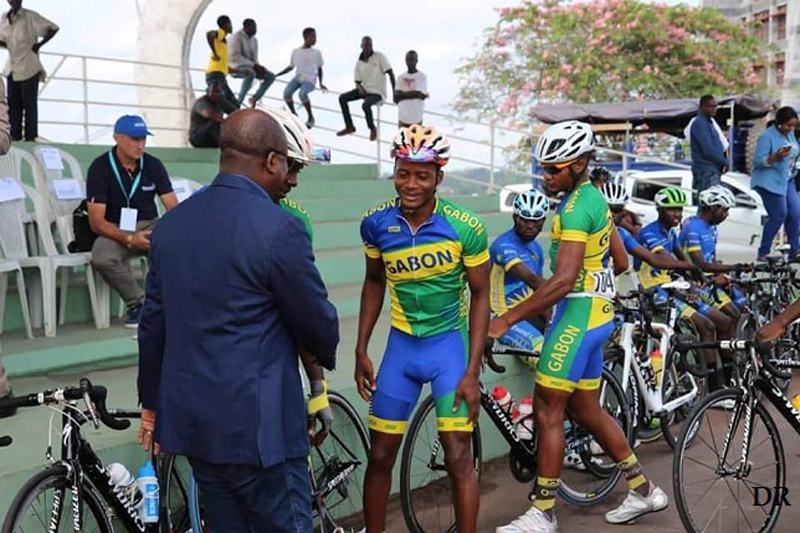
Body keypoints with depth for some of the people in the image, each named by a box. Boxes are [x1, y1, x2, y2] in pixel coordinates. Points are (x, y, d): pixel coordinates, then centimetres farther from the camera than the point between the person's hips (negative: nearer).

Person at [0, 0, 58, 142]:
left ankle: (30, 137, 0)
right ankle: (15, 136, 8)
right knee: (13, 102, 4)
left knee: (29, 102, -3)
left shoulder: (30, 16, -5)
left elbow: (53, 28, -4)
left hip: (28, 66, -5)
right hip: (12, 66, 5)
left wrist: (39, 44, -9)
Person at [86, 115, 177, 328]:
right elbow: (97, 221, -13)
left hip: (149, 226, 2)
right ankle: (138, 302, -12)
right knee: (102, 258, -35)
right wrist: (129, 239, -29)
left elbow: (173, 208, -4)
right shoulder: (100, 168, -9)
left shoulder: (153, 165, 0)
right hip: (115, 230, -2)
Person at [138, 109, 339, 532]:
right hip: (255, 421, -7)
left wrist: (152, 403, 22)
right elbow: (316, 320, -8)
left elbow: (153, 322, 11)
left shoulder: (171, 223, 5)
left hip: (189, 415, 8)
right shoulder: (278, 228, -17)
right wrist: (325, 355, 15)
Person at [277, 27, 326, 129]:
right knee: (286, 93, -25)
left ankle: (311, 117, -13)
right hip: (298, 77, 3)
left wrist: (320, 83, 3)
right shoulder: (295, 51, 12)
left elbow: (319, 69, 15)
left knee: (302, 93, -34)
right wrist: (275, 75, 13)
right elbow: (290, 67, 20)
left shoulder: (317, 53, 8)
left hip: (310, 80, -3)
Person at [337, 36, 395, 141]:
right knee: (342, 98, -5)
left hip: (378, 92, -6)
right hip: (365, 90, 6)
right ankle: (349, 127, 7)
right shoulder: (359, 63, 3)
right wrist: (360, 87, -16)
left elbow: (390, 73, -13)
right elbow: (357, 81, 9)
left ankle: (372, 128, -6)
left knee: (365, 105, -35)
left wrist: (394, 91, -20)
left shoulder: (379, 56, -10)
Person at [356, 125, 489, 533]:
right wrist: (361, 351, 4)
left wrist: (472, 371, -12)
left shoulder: (465, 228, -17)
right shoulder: (376, 223, -8)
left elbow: (479, 295, -8)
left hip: (449, 343, -3)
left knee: (458, 459, -6)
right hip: (401, 344, 3)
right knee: (380, 455, 8)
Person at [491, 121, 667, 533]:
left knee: (547, 410, -4)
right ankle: (643, 489, 28)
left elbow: (563, 281, -27)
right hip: (596, 311, 10)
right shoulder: (594, 198, 14)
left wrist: (507, 320, -26)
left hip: (579, 313, -10)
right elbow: (621, 262, 21)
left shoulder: (576, 207, -18)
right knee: (585, 410, 17)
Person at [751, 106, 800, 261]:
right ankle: (763, 253, 2)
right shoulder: (767, 136, -16)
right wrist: (776, 157, -32)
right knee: (779, 215, -9)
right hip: (770, 182, -8)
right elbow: (758, 161, -19)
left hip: (786, 180, 8)